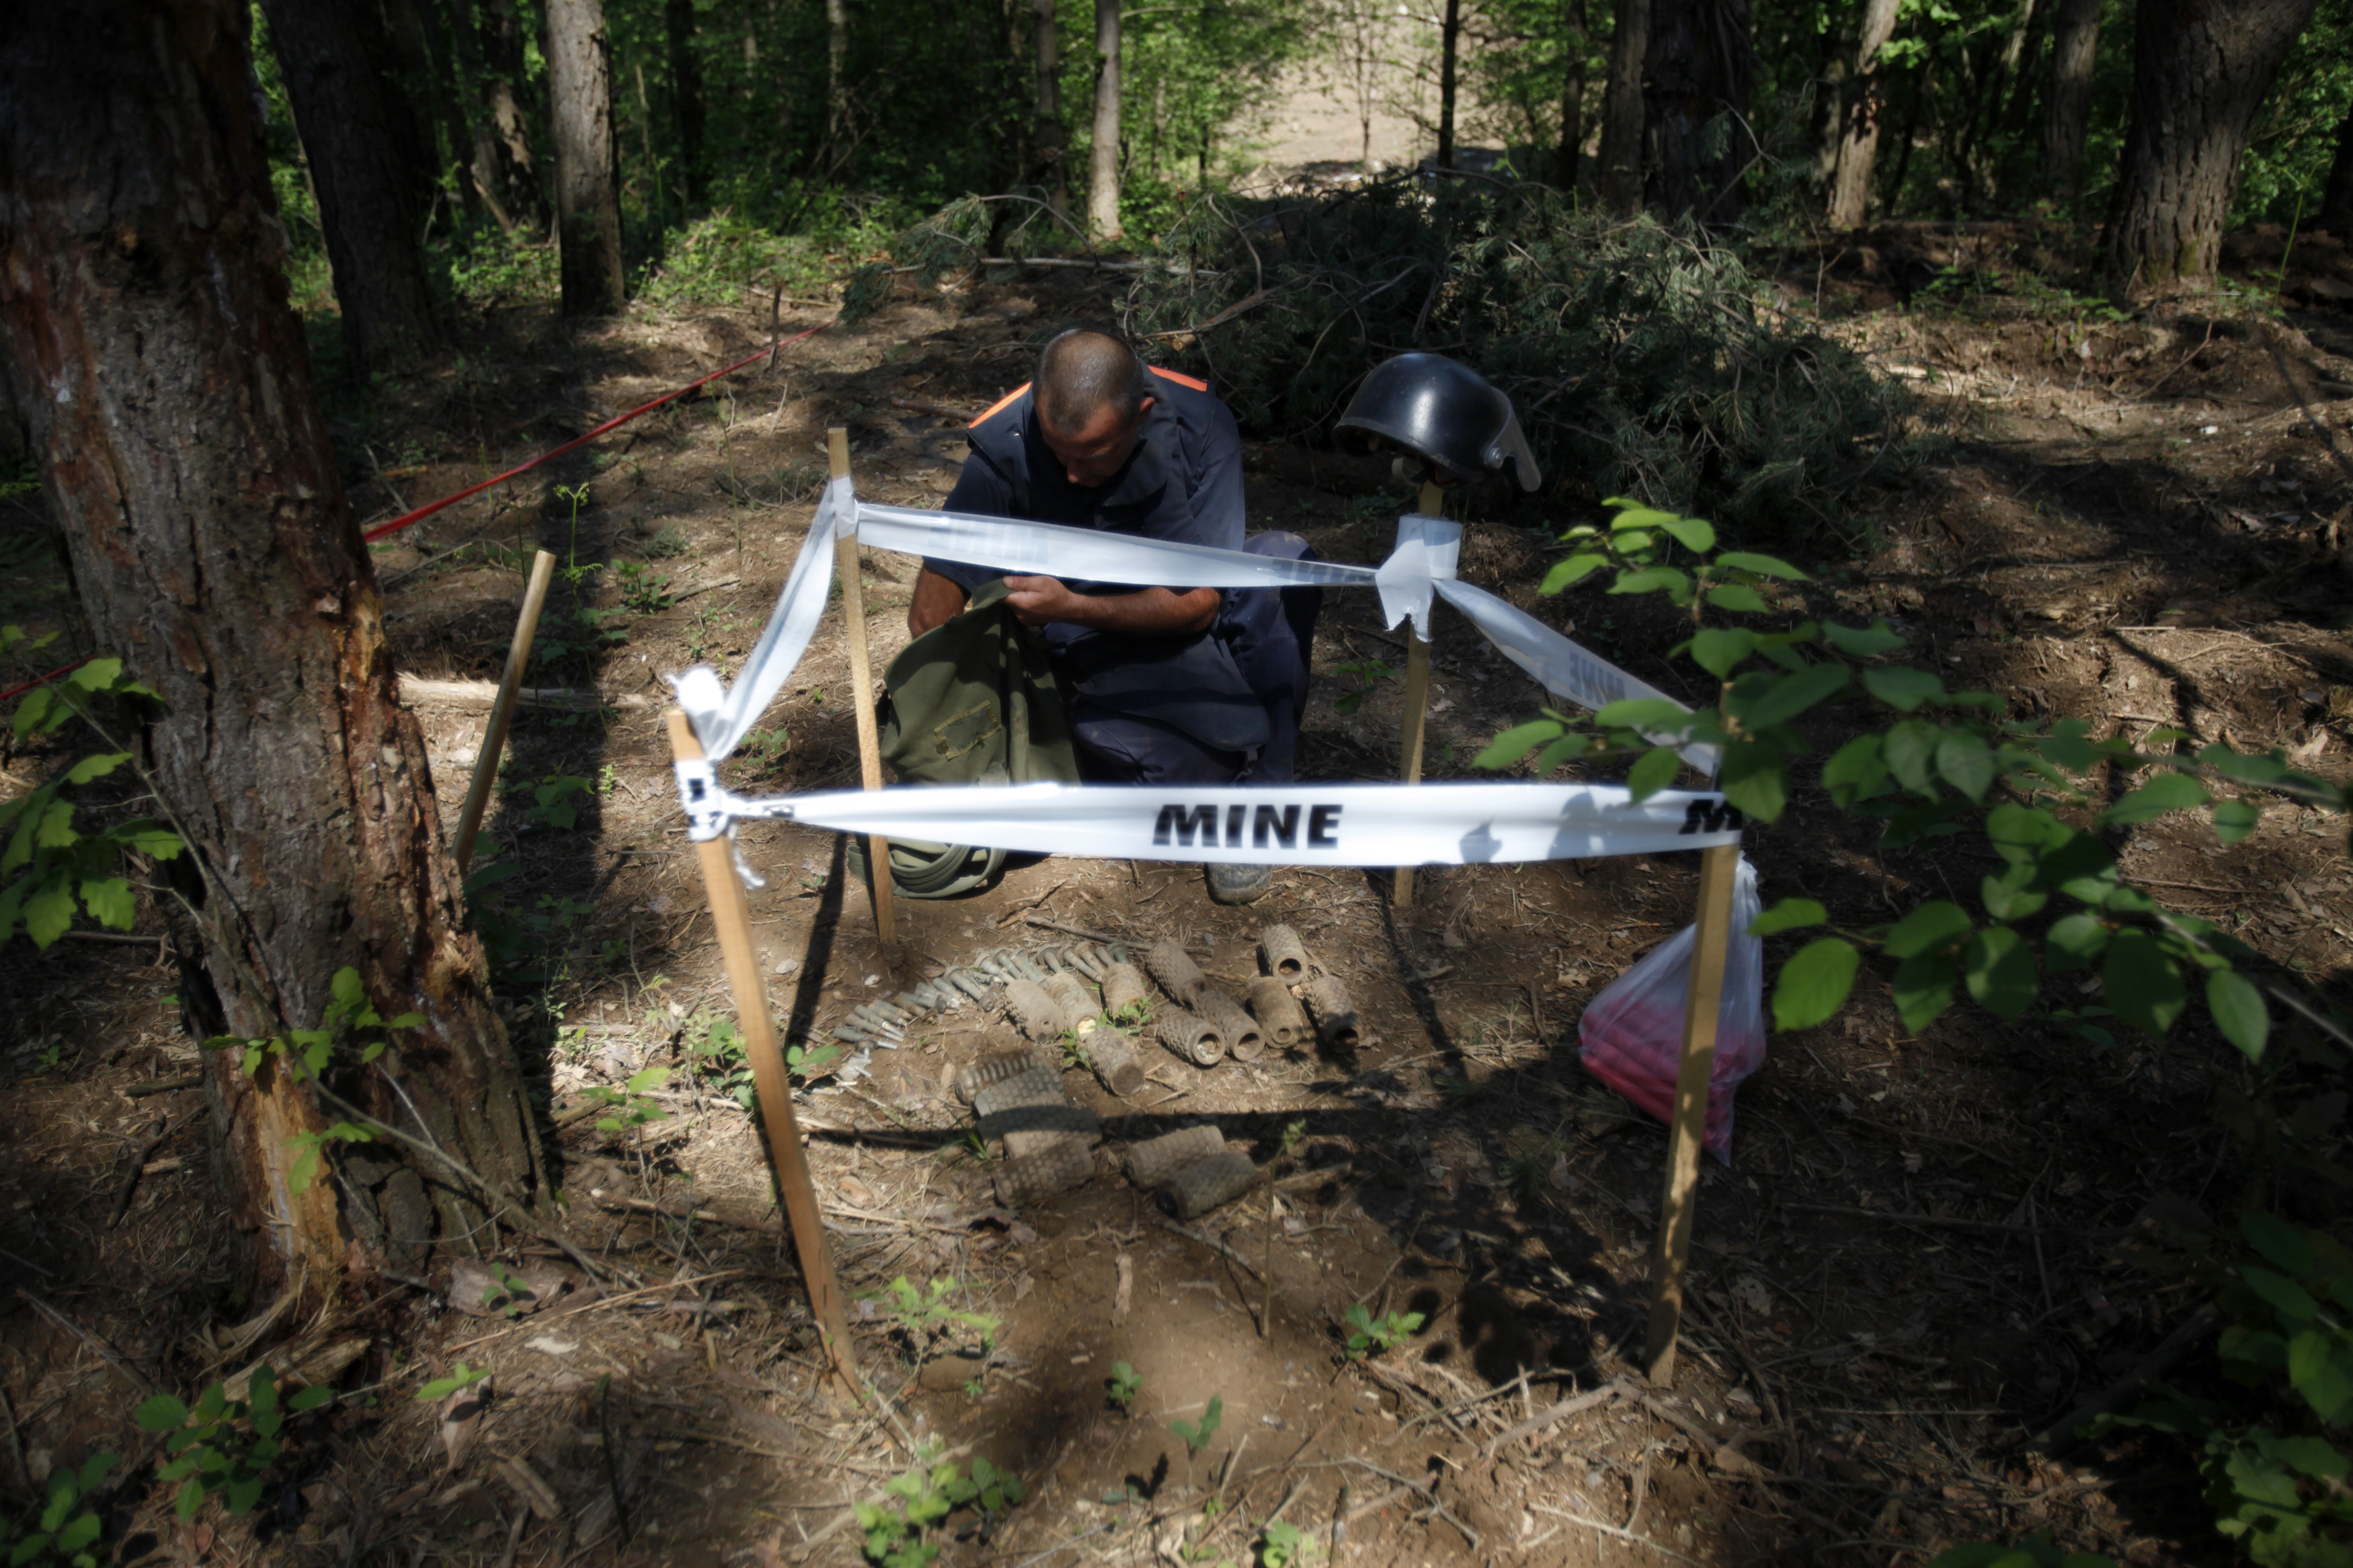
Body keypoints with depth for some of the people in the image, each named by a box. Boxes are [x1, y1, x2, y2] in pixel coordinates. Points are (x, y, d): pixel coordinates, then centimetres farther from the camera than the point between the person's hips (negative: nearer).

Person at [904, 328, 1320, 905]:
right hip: (1098, 654, -1)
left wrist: (1071, 607, -31)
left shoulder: (1198, 425, -19)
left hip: (1188, 619, 2)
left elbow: (1198, 603, -19)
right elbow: (933, 615, -13)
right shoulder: (1005, 444, -19)